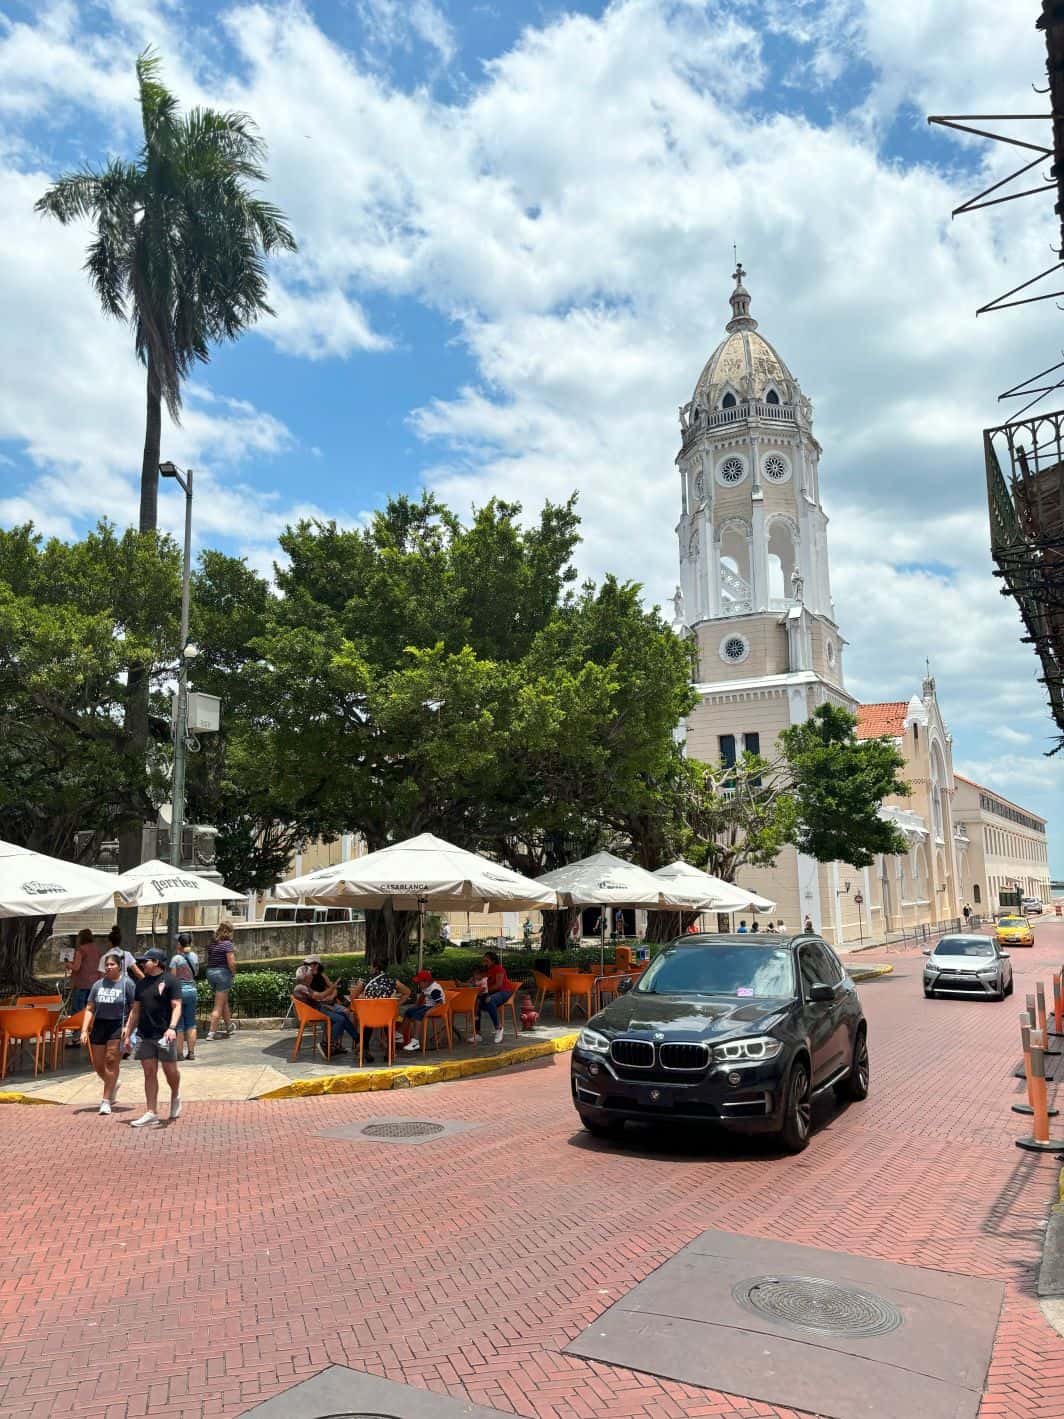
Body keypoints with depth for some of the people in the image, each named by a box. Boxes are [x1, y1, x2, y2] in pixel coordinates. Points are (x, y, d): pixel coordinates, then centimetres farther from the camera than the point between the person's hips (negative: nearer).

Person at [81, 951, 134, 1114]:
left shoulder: (127, 983, -4)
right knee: (97, 1064, 7)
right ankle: (113, 1085, 36)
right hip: (99, 1025, 5)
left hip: (118, 1026, -5)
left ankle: (106, 1101, -2)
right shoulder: (98, 984, 9)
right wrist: (84, 1030, 0)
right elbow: (90, 1009, 9)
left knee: (111, 1061, -10)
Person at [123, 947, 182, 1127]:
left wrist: (172, 1027, -25)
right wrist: (128, 1032, 13)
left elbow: (176, 1006, -11)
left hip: (164, 1035, -5)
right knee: (149, 1073, 4)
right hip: (144, 1036, 5)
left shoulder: (169, 981, -6)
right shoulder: (142, 983, 13)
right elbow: (136, 1010, 18)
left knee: (170, 1070, 4)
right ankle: (152, 1114, 7)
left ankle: (175, 1097, 32)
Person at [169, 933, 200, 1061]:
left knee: (179, 1025, 4)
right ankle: (191, 1052, 12)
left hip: (179, 990, -4)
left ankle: (179, 1053, 7)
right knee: (191, 1023, 11)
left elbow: (172, 978, -12)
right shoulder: (195, 957, 2)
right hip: (192, 990, 4)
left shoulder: (176, 958, -12)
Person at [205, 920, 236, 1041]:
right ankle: (212, 1032, 0)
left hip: (210, 972, 7)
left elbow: (208, 959, 9)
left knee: (224, 1001, 22)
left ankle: (229, 1027, 34)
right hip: (223, 973, -7)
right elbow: (231, 962, -20)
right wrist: (233, 972, -1)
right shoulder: (227, 943, -13)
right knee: (219, 1006, 1)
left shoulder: (211, 944, 8)